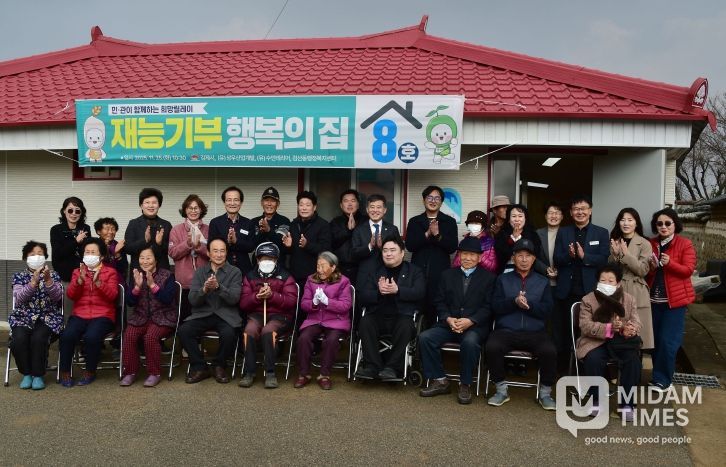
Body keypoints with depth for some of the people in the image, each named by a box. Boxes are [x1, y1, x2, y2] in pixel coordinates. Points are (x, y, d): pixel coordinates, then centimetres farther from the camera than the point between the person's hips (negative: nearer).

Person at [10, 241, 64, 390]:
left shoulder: (53, 275, 9)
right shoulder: (19, 276, 10)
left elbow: (57, 297, -7)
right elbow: (19, 298, -9)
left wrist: (48, 280, -22)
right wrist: (34, 281, -22)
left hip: (47, 317, -1)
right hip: (23, 317, 1)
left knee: (38, 338, -31)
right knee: (19, 338, -29)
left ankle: (38, 375, -11)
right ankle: (26, 373, -7)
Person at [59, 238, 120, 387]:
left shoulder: (110, 272, 8)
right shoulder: (77, 272, 17)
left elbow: (112, 295, -6)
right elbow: (71, 295, 4)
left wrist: (98, 281, -18)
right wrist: (81, 279, -12)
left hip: (103, 315, -3)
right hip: (80, 314, 3)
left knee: (91, 336, -32)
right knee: (67, 335, -27)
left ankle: (90, 372, -8)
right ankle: (65, 372, -7)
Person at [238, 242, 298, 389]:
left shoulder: (285, 277, 8)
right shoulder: (250, 276, 15)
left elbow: (291, 301, -4)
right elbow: (243, 303, 7)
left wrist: (272, 295, -17)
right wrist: (257, 296, -13)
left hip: (279, 315, -2)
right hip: (256, 314, 2)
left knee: (268, 331, -34)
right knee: (250, 330, -31)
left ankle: (270, 373, -25)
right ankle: (249, 372, -21)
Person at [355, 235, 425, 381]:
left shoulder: (414, 271, 15)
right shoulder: (373, 272, 20)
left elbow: (419, 292, -3)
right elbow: (362, 296, 8)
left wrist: (397, 290, -17)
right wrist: (379, 292, -13)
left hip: (403, 316, -2)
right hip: (378, 315, 2)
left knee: (405, 326, -34)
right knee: (365, 323, -29)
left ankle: (392, 367, -25)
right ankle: (372, 366, -25)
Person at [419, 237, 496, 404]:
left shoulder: (489, 277, 8)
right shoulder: (447, 275, 17)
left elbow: (489, 307, -1)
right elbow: (439, 302, 11)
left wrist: (470, 321, -16)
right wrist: (448, 319, -9)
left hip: (475, 326, -3)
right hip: (448, 323, 3)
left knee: (470, 342, -37)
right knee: (425, 337, -22)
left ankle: (465, 385, -16)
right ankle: (439, 381, -10)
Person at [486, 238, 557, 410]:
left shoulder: (543, 281, 17)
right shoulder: (503, 279, 15)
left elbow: (547, 310, 4)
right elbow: (495, 306, 2)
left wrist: (529, 304, -13)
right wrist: (514, 302, -15)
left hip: (535, 332, 0)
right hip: (506, 330, 0)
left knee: (550, 351, -30)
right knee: (492, 347, -31)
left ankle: (545, 392, -5)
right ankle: (501, 390, -9)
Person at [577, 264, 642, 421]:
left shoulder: (629, 299, 6)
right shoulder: (588, 300, -3)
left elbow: (636, 323, -2)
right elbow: (585, 326, -13)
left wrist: (630, 330, -28)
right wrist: (609, 328, -29)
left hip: (621, 342, 2)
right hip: (595, 342, -2)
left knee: (633, 359, -26)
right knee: (593, 359, -32)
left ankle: (626, 404, -12)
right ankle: (596, 400, -10)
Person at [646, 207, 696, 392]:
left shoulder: (685, 244, -5)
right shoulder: (651, 244, 8)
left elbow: (688, 270, -11)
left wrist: (669, 263, -27)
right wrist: (651, 267, -11)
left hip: (674, 299, -4)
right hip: (654, 299, 4)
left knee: (668, 340, -5)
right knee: (656, 339, 9)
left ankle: (661, 379, 4)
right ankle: (659, 375, 21)